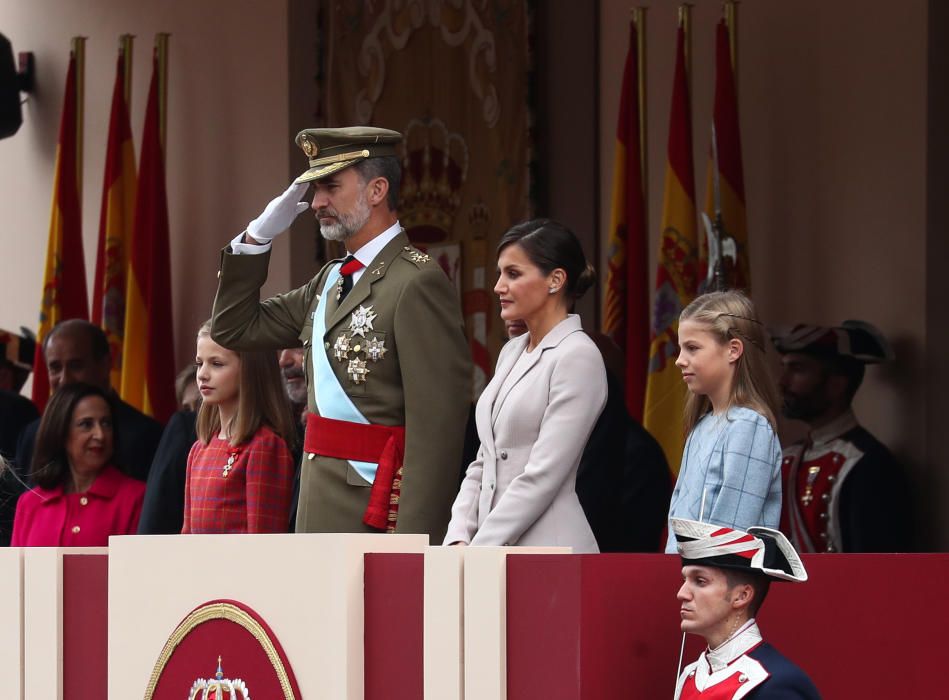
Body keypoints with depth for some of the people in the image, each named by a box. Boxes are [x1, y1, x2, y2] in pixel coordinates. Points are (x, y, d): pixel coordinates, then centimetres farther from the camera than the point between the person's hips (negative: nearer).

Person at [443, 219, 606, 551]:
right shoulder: (512, 352, 16)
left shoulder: (577, 357, -9)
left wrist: (474, 556, -16)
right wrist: (459, 538, 2)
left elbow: (542, 476, -15)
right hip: (498, 554, 8)